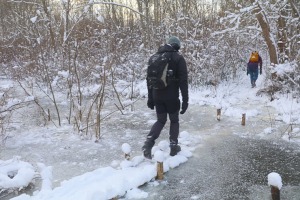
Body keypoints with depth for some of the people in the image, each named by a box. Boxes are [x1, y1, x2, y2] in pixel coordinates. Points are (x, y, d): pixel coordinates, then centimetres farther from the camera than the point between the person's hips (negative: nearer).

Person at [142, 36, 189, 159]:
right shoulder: (178, 58, -5)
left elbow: (149, 79, 12)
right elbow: (183, 81, -11)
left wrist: (150, 98, 17)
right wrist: (185, 100, -8)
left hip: (157, 96, 4)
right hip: (172, 97, -4)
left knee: (160, 120, 16)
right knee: (174, 121, 16)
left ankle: (149, 142, -3)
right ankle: (173, 146, 18)